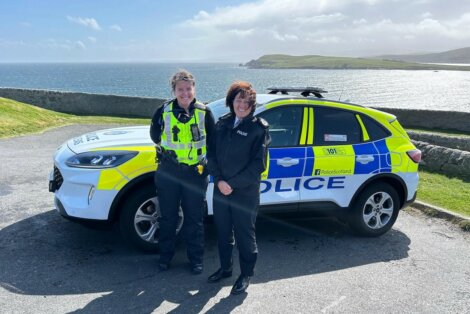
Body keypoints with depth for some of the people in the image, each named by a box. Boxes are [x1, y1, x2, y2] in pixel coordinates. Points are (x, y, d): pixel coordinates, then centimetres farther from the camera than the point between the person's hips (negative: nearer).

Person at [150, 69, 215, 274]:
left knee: (194, 218, 9)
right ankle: (165, 256, 30)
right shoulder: (164, 111, -4)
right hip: (168, 173, 0)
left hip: (196, 173, 0)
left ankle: (195, 259, 24)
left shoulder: (204, 112, -3)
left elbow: (212, 140, 6)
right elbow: (154, 134, 12)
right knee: (168, 217, 13)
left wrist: (208, 163, 4)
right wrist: (167, 150, 10)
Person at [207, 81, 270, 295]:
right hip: (221, 188, 5)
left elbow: (258, 164, -11)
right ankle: (225, 268, 36)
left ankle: (246, 274, 24)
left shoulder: (259, 128, -8)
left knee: (244, 233, 6)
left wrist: (233, 184, -15)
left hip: (245, 192, -5)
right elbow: (212, 153, 5)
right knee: (222, 231, 16)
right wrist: (219, 180, -10)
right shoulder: (222, 124, 6)